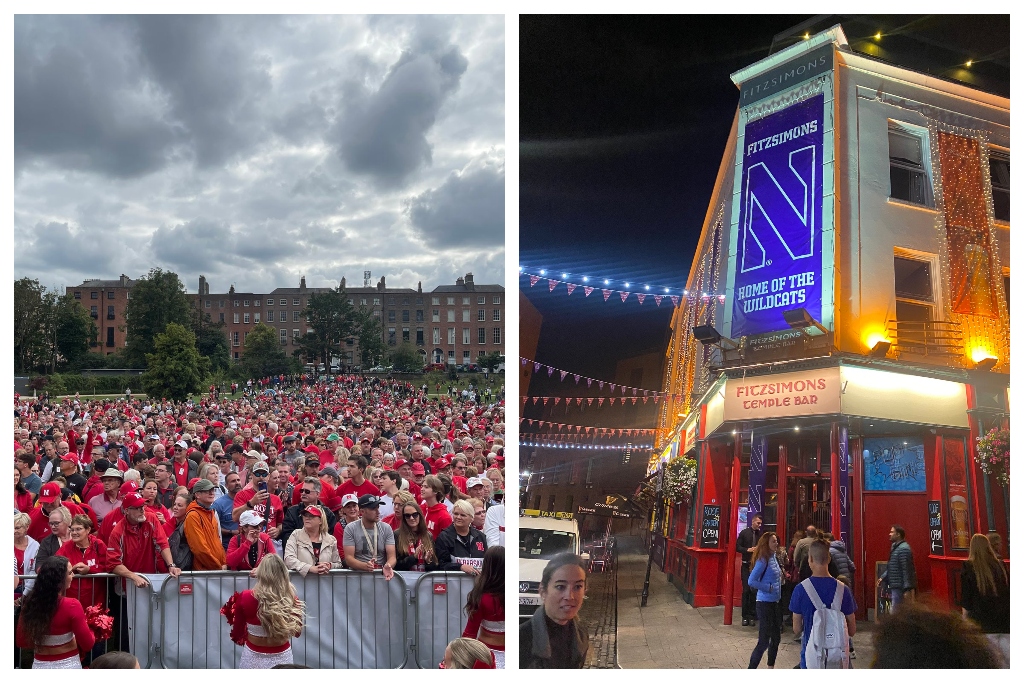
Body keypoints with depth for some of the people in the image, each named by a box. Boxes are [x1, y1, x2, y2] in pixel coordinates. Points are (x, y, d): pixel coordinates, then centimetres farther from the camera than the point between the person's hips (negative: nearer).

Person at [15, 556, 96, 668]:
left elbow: (20, 641, 4)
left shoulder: (29, 602, -8)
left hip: (39, 665, 3)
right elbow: (88, 644, -15)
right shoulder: (71, 606, -22)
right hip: (67, 665, -3)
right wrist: (90, 629, 4)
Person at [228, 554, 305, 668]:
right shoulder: (292, 598, -15)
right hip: (282, 657, 1)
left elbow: (237, 635, -2)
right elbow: (297, 633, 1)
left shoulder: (244, 598, -16)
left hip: (253, 658, -1)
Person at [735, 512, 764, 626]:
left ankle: (752, 614, 13)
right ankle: (745, 616, 5)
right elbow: (738, 547, 0)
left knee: (755, 590, 3)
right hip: (746, 565, -1)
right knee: (746, 590, -2)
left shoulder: (762, 534, 3)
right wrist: (748, 550, -14)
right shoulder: (744, 533, 0)